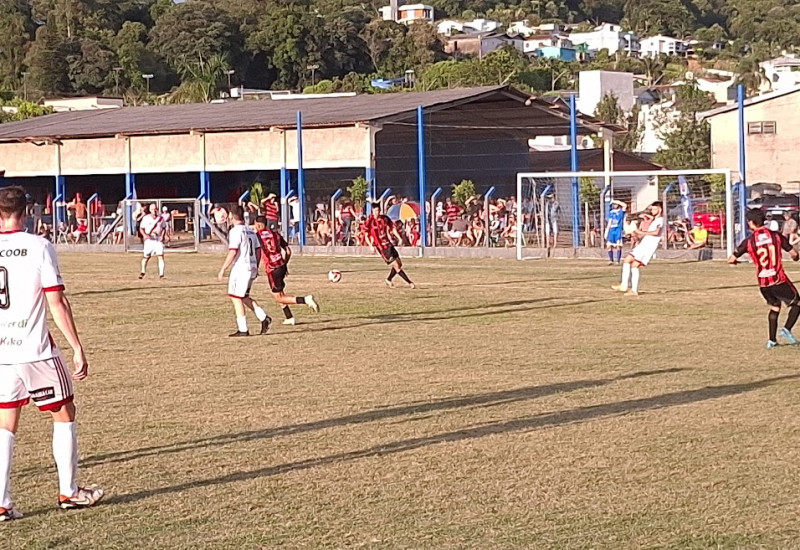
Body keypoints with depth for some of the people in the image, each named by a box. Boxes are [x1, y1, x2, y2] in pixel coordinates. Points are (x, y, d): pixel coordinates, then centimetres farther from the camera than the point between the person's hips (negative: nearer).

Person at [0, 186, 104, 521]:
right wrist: (77, 348, -4)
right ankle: (68, 492, 20)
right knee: (64, 414, 14)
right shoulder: (39, 247, -9)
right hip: (36, 350, -3)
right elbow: (57, 303, -11)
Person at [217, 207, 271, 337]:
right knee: (244, 297, 20)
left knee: (236, 297, -1)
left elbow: (233, 252, -19)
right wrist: (256, 267, 25)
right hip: (252, 268, 8)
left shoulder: (235, 231, -12)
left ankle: (243, 329, -2)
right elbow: (258, 250, 15)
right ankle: (264, 318, 8)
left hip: (240, 268, -8)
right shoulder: (251, 231, 12)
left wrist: (223, 269, -14)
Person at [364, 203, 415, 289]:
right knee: (395, 265, -10)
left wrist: (399, 238, 3)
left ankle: (389, 280, 31)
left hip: (388, 244, 6)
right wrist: (371, 246, -19)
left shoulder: (385, 218, 4)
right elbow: (366, 234, -9)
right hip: (380, 246, -6)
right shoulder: (370, 221, -11)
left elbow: (392, 228, 14)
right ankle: (410, 283, -6)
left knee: (399, 264, 9)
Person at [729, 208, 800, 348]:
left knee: (774, 308, 22)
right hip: (779, 280, -3)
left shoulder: (749, 241, -2)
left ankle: (772, 340, 19)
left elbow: (731, 260, 0)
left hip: (763, 283, 3)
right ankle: (787, 329, -6)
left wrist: (734, 261, 24)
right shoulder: (776, 235, -4)